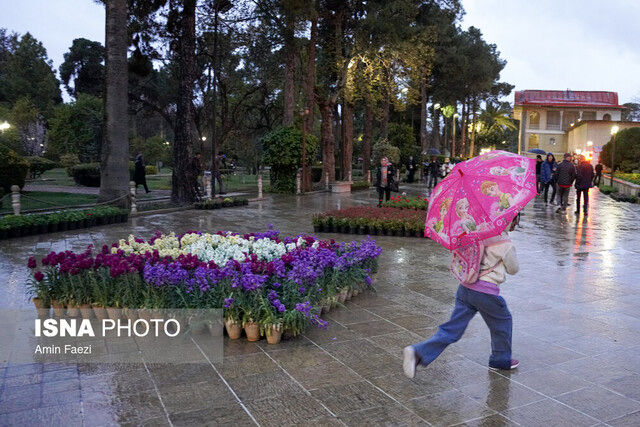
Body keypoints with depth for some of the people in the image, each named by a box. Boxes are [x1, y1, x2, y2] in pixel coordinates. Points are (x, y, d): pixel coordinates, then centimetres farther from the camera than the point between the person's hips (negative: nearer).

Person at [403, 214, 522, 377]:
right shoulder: (506, 244, -9)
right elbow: (513, 269, 7)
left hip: (465, 287, 6)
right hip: (486, 292, -6)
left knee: (452, 328, 5)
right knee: (503, 322, 22)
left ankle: (418, 352, -9)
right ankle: (501, 360, 36)